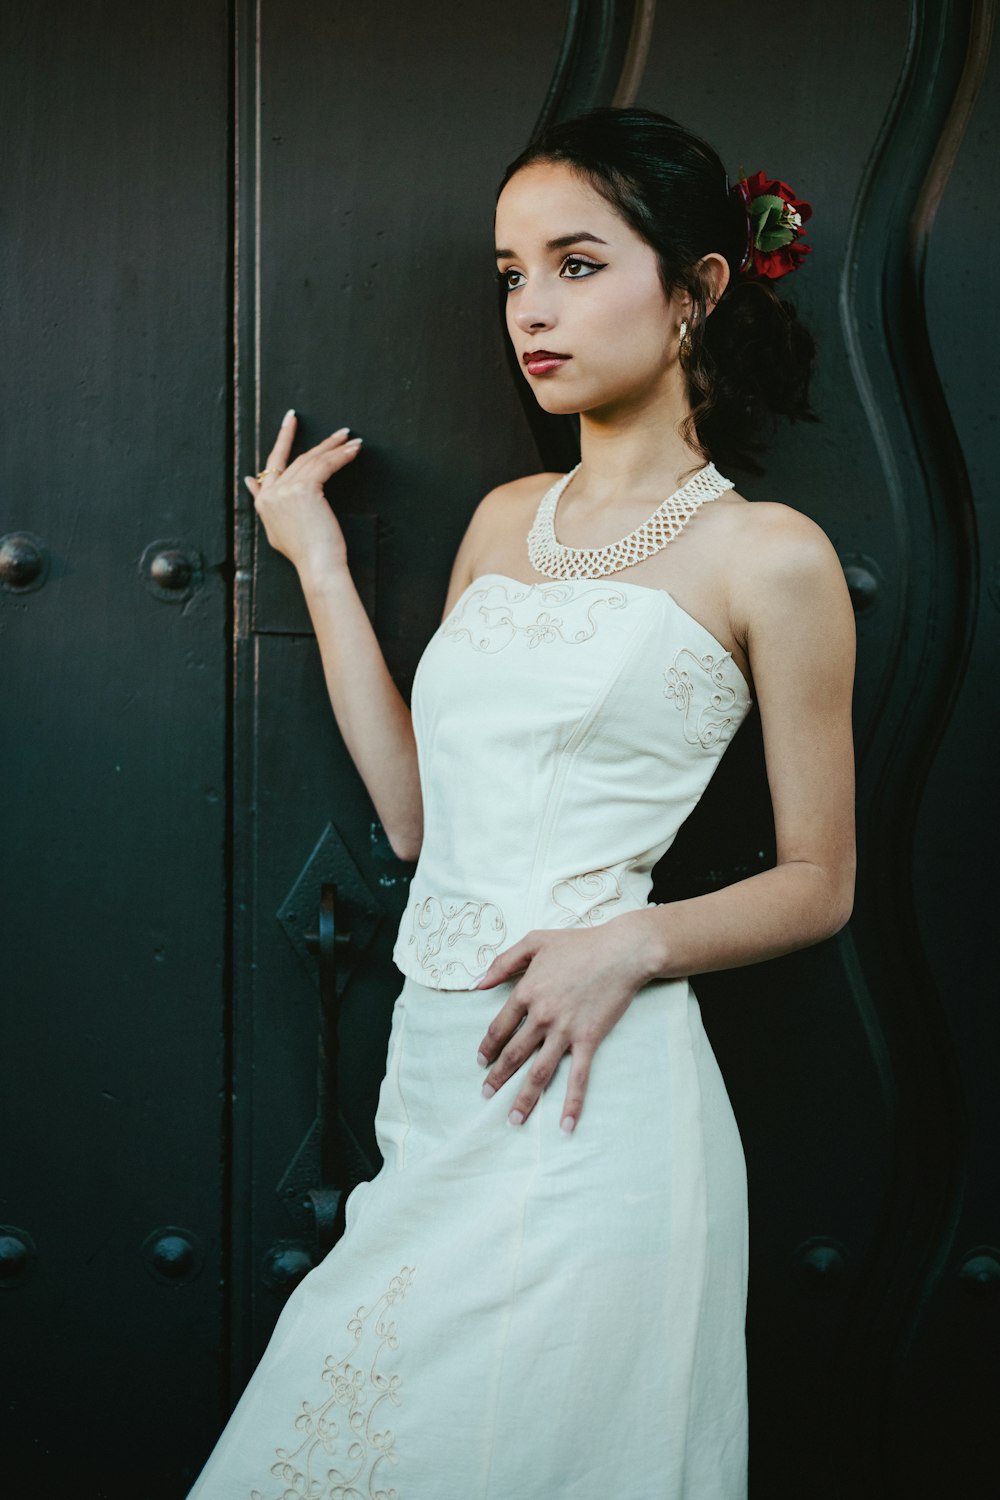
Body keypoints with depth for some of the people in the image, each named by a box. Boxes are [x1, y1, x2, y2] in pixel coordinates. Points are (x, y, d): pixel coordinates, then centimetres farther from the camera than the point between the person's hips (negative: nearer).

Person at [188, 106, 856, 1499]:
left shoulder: (768, 556, -4)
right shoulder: (505, 519, 13)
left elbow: (818, 883, 1)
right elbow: (416, 812, 11)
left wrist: (630, 946, -16)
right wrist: (321, 568, 12)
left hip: (586, 1086, -6)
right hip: (433, 1066, 6)